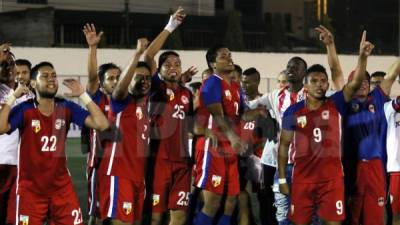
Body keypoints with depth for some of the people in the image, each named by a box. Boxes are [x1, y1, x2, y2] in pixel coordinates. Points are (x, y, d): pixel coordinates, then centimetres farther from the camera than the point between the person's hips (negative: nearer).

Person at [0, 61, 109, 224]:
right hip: (30, 188, -2)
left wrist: (83, 95, -9)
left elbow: (102, 124, -9)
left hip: (61, 186, 2)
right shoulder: (24, 109, -10)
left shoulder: (67, 108, -1)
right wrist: (13, 96, -21)